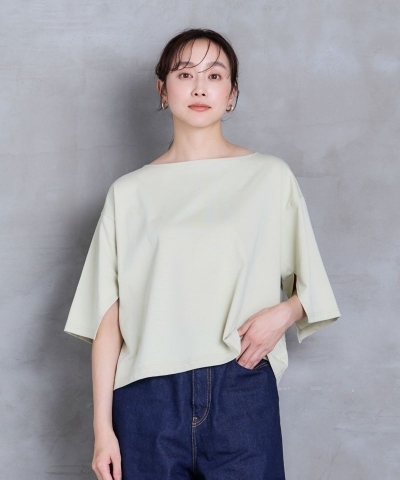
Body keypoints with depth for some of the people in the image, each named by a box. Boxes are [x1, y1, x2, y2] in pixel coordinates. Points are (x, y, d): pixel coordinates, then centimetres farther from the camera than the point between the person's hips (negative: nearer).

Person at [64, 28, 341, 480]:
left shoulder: (270, 177, 5)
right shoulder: (129, 193, 6)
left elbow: (309, 288, 12)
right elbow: (108, 315, 3)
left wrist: (283, 313, -11)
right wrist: (102, 427, -1)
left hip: (243, 392, 0)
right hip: (148, 396, 1)